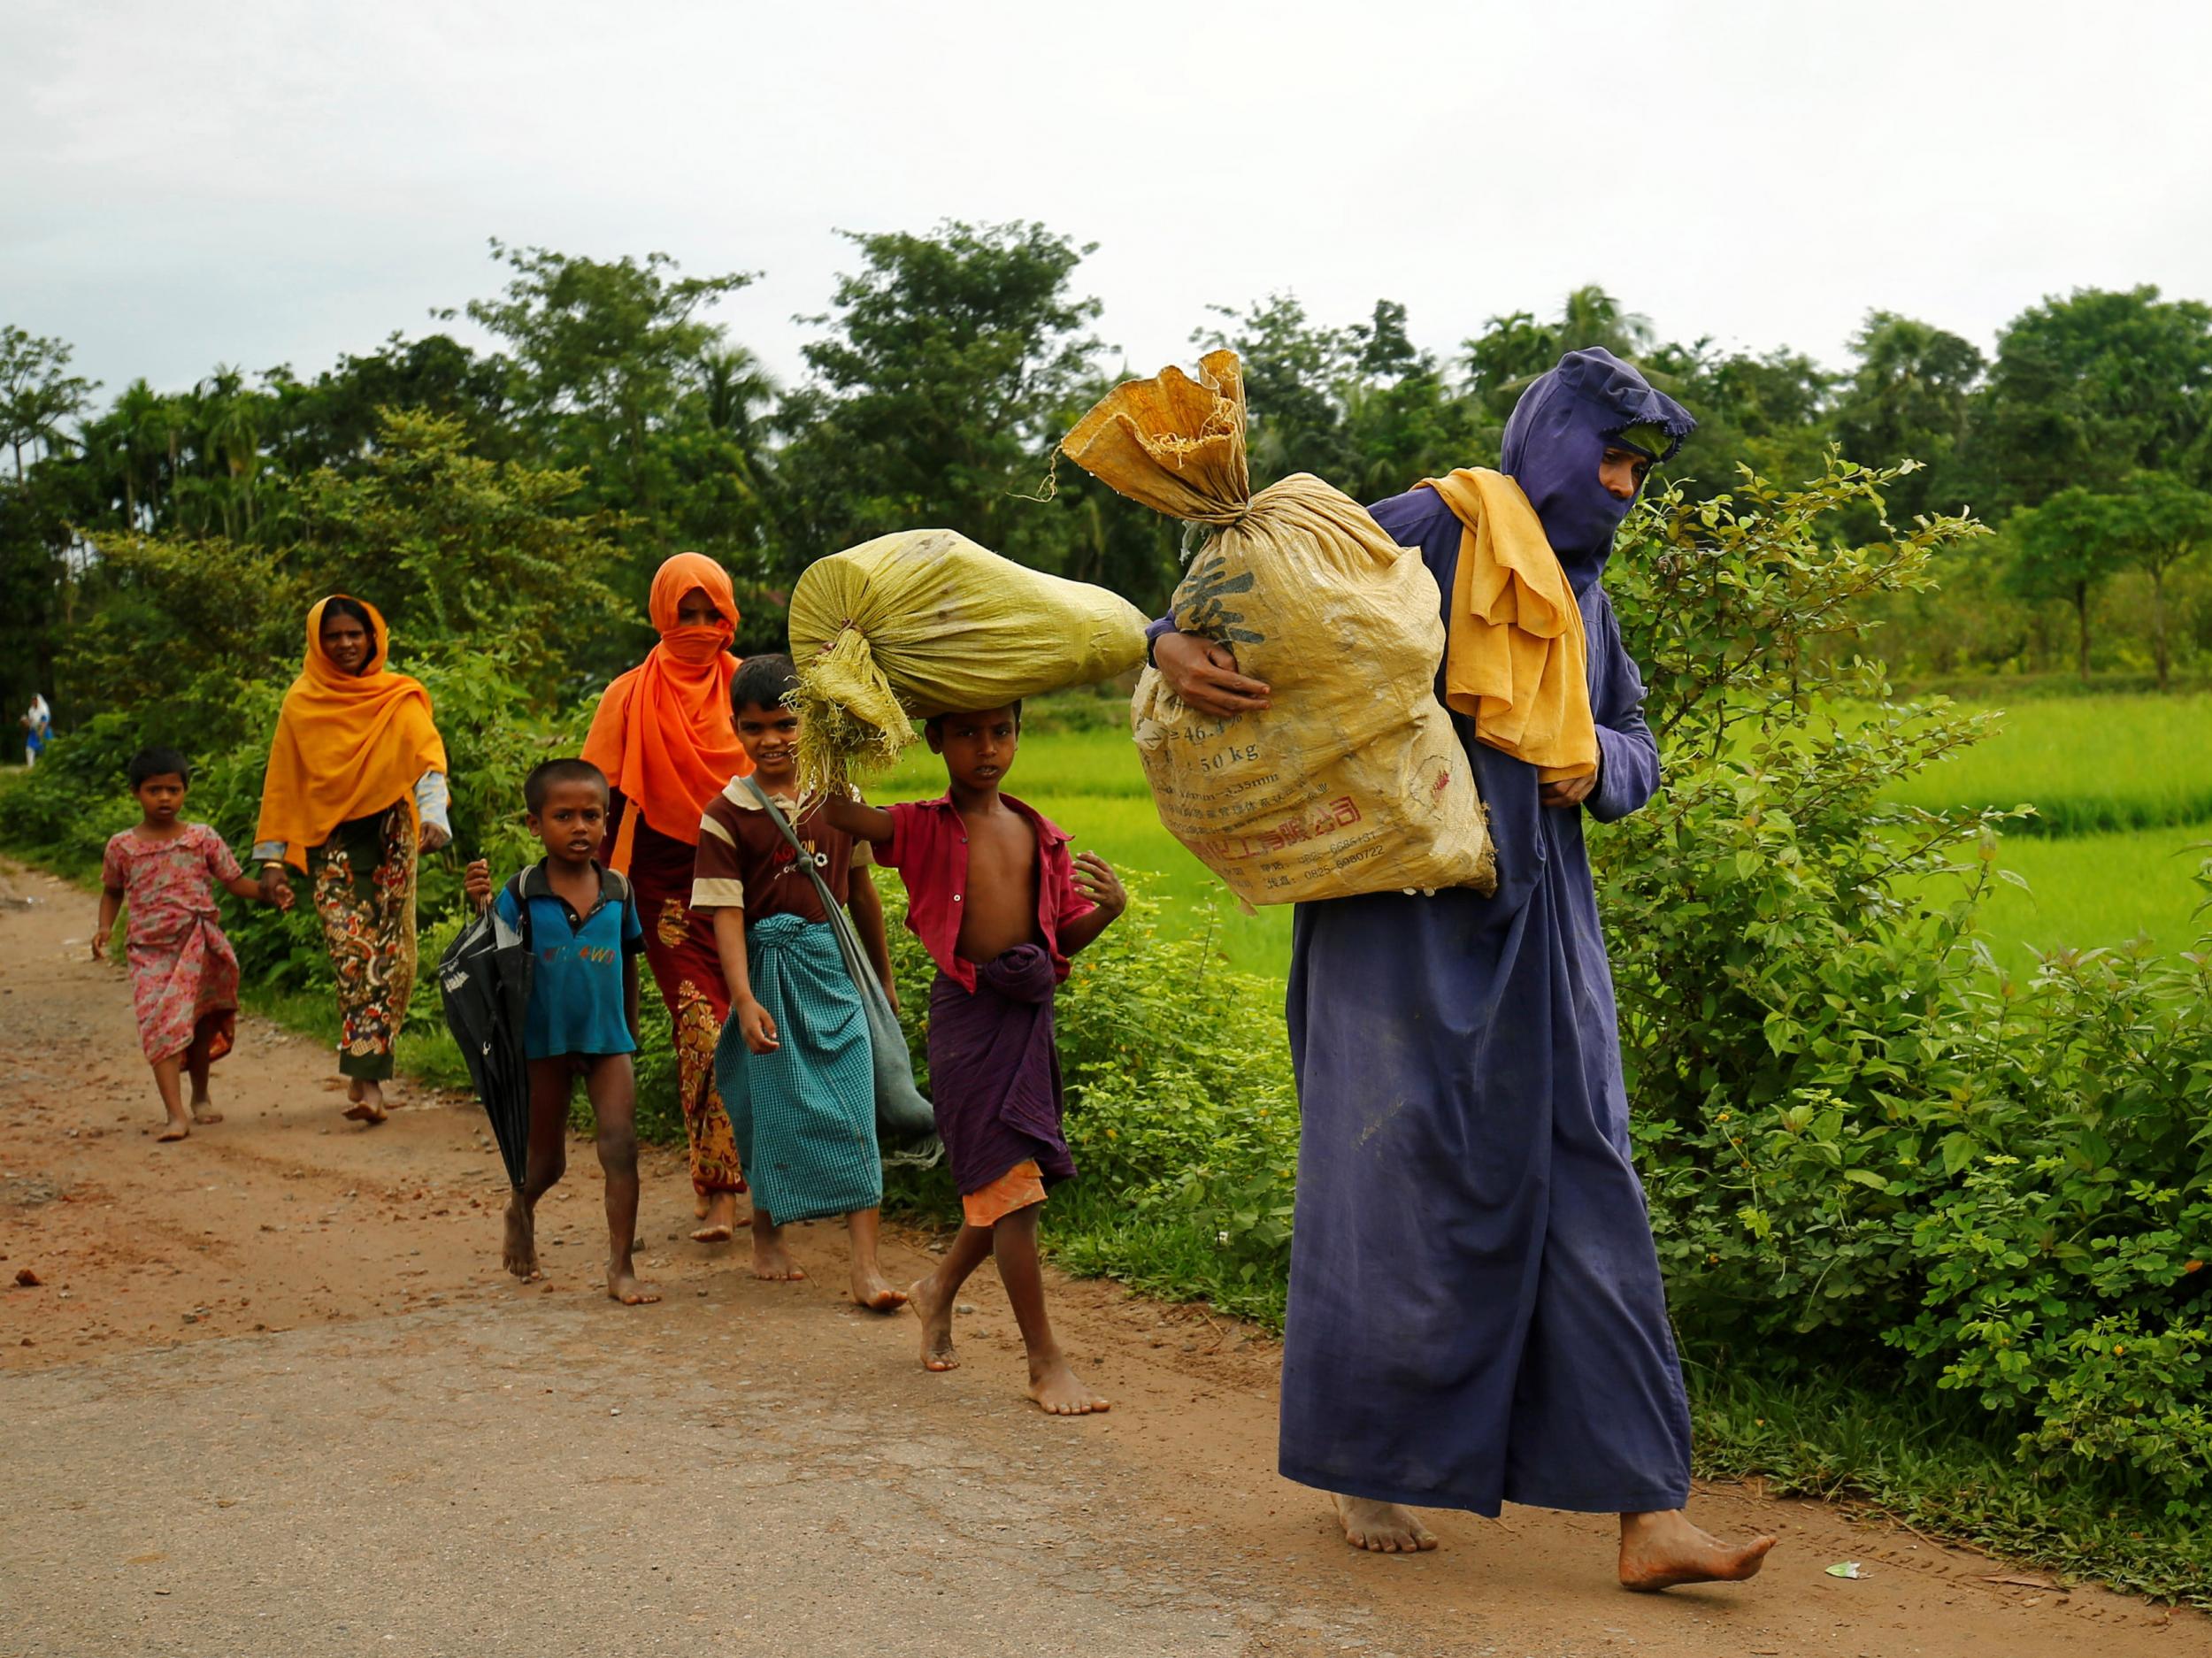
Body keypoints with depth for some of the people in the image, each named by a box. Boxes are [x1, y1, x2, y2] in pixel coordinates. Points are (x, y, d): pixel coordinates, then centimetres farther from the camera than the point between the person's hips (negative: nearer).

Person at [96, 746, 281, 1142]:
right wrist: (105, 928, 1)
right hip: (149, 951, -1)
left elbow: (235, 880, 2)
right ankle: (176, 1114, -22)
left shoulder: (202, 839, 0)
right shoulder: (121, 847, 2)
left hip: (198, 949, 1)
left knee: (201, 1022, 15)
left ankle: (200, 1096, 37)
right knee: (159, 1026, -15)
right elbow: (112, 891, 17)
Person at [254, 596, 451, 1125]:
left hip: (390, 838, 1)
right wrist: (272, 858, 5)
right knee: (353, 954, -13)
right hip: (331, 842, -1)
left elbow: (429, 757, -10)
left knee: (391, 956, -3)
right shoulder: (301, 704, 7)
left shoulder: (400, 699, 4)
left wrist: (433, 815, -28)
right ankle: (367, 1075, -13)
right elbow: (282, 784, 9)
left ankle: (365, 1074, 4)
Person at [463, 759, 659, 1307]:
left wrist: (630, 1030, 17)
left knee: (621, 1145, -11)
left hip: (607, 1039, 1)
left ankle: (621, 1268, -4)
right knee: (547, 1162, 13)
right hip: (546, 1041, -1)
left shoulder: (618, 891, 0)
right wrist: (481, 906, -25)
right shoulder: (521, 893, -9)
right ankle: (520, 1211, 47)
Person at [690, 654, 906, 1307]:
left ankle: (865, 1262, -5)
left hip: (835, 966, 2)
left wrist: (884, 976, 20)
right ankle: (767, 1236, 29)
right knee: (773, 1111, 7)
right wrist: (744, 999, -19)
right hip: (769, 970, -2)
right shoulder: (726, 816, -6)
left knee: (853, 1111, -4)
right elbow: (726, 912, -9)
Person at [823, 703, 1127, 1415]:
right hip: (968, 1009, -5)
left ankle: (939, 1289, 42)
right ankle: (1046, 1361, 1)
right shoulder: (922, 828, -4)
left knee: (1007, 1186, 14)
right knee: (1011, 1183, -6)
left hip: (1030, 1009, 5)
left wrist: (1110, 906, -7)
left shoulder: (1037, 834, 10)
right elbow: (833, 810, -20)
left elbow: (1066, 935, 11)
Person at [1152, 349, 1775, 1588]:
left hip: (1537, 926, 6)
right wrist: (1176, 647, -28)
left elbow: (1639, 746, 24)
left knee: (1583, 1185, 0)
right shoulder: (1414, 537, -4)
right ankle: (1365, 1464, 21)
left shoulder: (1580, 588, 18)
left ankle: (1647, 1513, -1)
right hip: (1407, 916, -6)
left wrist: (1595, 763, 0)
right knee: (1404, 1180, 0)